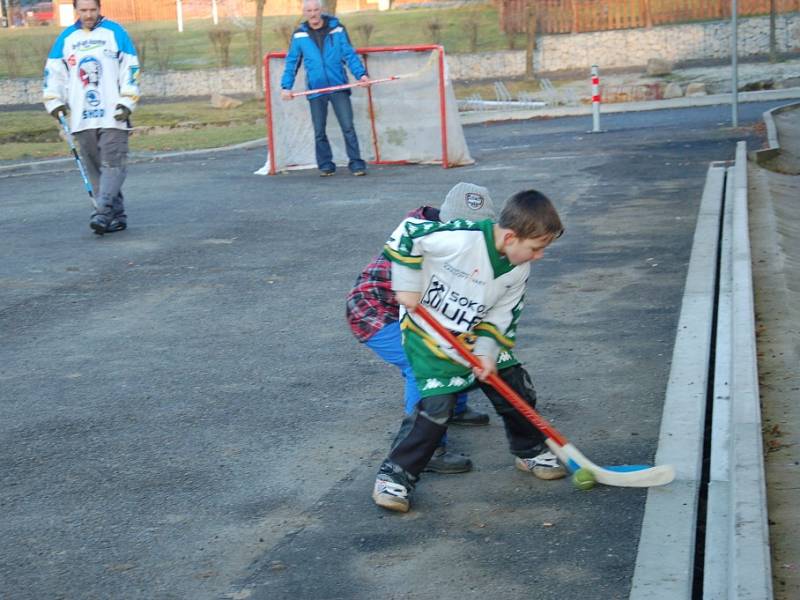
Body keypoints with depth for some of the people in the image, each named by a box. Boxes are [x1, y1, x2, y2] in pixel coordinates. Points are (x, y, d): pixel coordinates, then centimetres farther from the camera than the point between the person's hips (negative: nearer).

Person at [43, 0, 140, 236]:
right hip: (82, 118, 4)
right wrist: (55, 102, 4)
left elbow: (130, 68, 1)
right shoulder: (66, 38, 13)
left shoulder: (115, 32, 3)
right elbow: (53, 71, 16)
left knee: (113, 163, -14)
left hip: (112, 114, -4)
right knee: (95, 169, 3)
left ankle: (103, 213, -18)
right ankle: (117, 216, 8)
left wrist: (127, 102, -7)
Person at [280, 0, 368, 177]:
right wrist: (286, 86, -1)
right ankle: (326, 165, 16)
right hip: (316, 90, 2)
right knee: (319, 131, 6)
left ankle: (356, 163, -1)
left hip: (339, 87, -2)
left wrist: (360, 73, -13)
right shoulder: (299, 35, 4)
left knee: (348, 127, -6)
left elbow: (349, 54, 1)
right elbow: (292, 62, 8)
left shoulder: (337, 29, 0)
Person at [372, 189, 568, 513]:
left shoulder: (519, 268, -8)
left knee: (516, 388, 8)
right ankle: (395, 475, -1)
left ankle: (530, 452, 34)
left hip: (476, 336, 7)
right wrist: (407, 286, -20)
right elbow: (407, 232, -23)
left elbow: (502, 314, 0)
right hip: (428, 333, -6)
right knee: (436, 406, -16)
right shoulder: (460, 239, -31)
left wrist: (487, 352, -14)